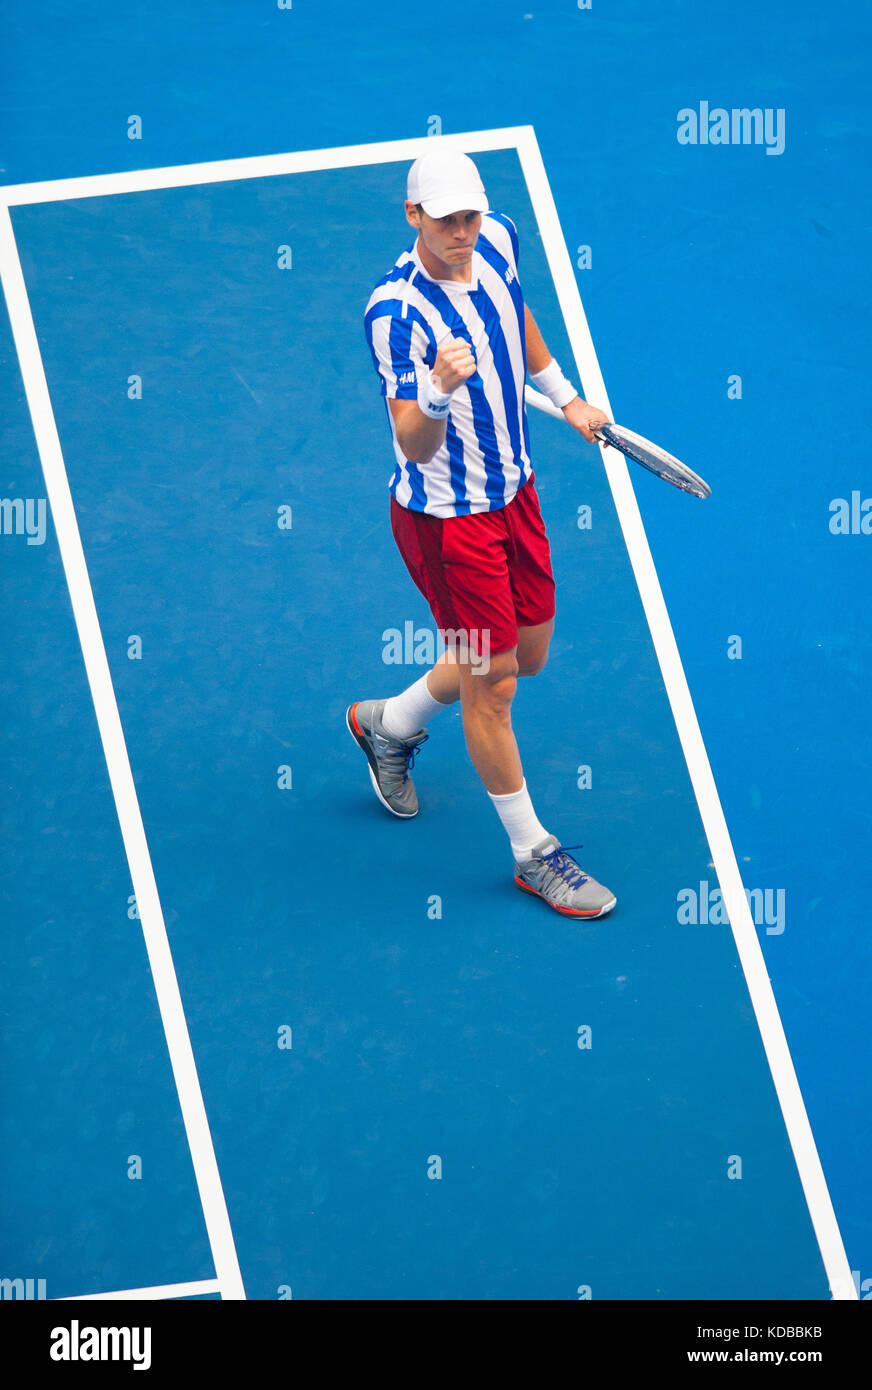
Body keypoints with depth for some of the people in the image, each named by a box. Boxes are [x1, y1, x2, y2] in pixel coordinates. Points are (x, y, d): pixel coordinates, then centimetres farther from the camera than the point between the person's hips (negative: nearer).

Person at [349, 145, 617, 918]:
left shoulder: (497, 239, -7)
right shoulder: (396, 313, -28)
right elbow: (414, 448, -31)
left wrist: (562, 394, 22)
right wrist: (436, 397, -50)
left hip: (513, 491, 8)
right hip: (447, 517, -8)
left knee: (527, 654, 21)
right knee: (491, 685, 2)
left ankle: (389, 724, 46)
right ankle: (533, 853, 20)